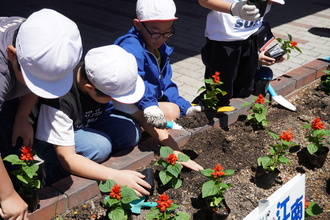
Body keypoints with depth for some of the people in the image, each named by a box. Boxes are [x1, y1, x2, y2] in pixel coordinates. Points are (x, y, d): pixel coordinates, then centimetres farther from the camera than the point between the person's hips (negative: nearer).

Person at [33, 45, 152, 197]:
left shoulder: (110, 81, -23)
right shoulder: (61, 99, -37)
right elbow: (67, 159, -34)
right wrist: (116, 176, -40)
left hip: (88, 124, 6)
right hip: (49, 139, -6)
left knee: (132, 133, -18)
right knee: (99, 146, -33)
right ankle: (56, 171, -6)